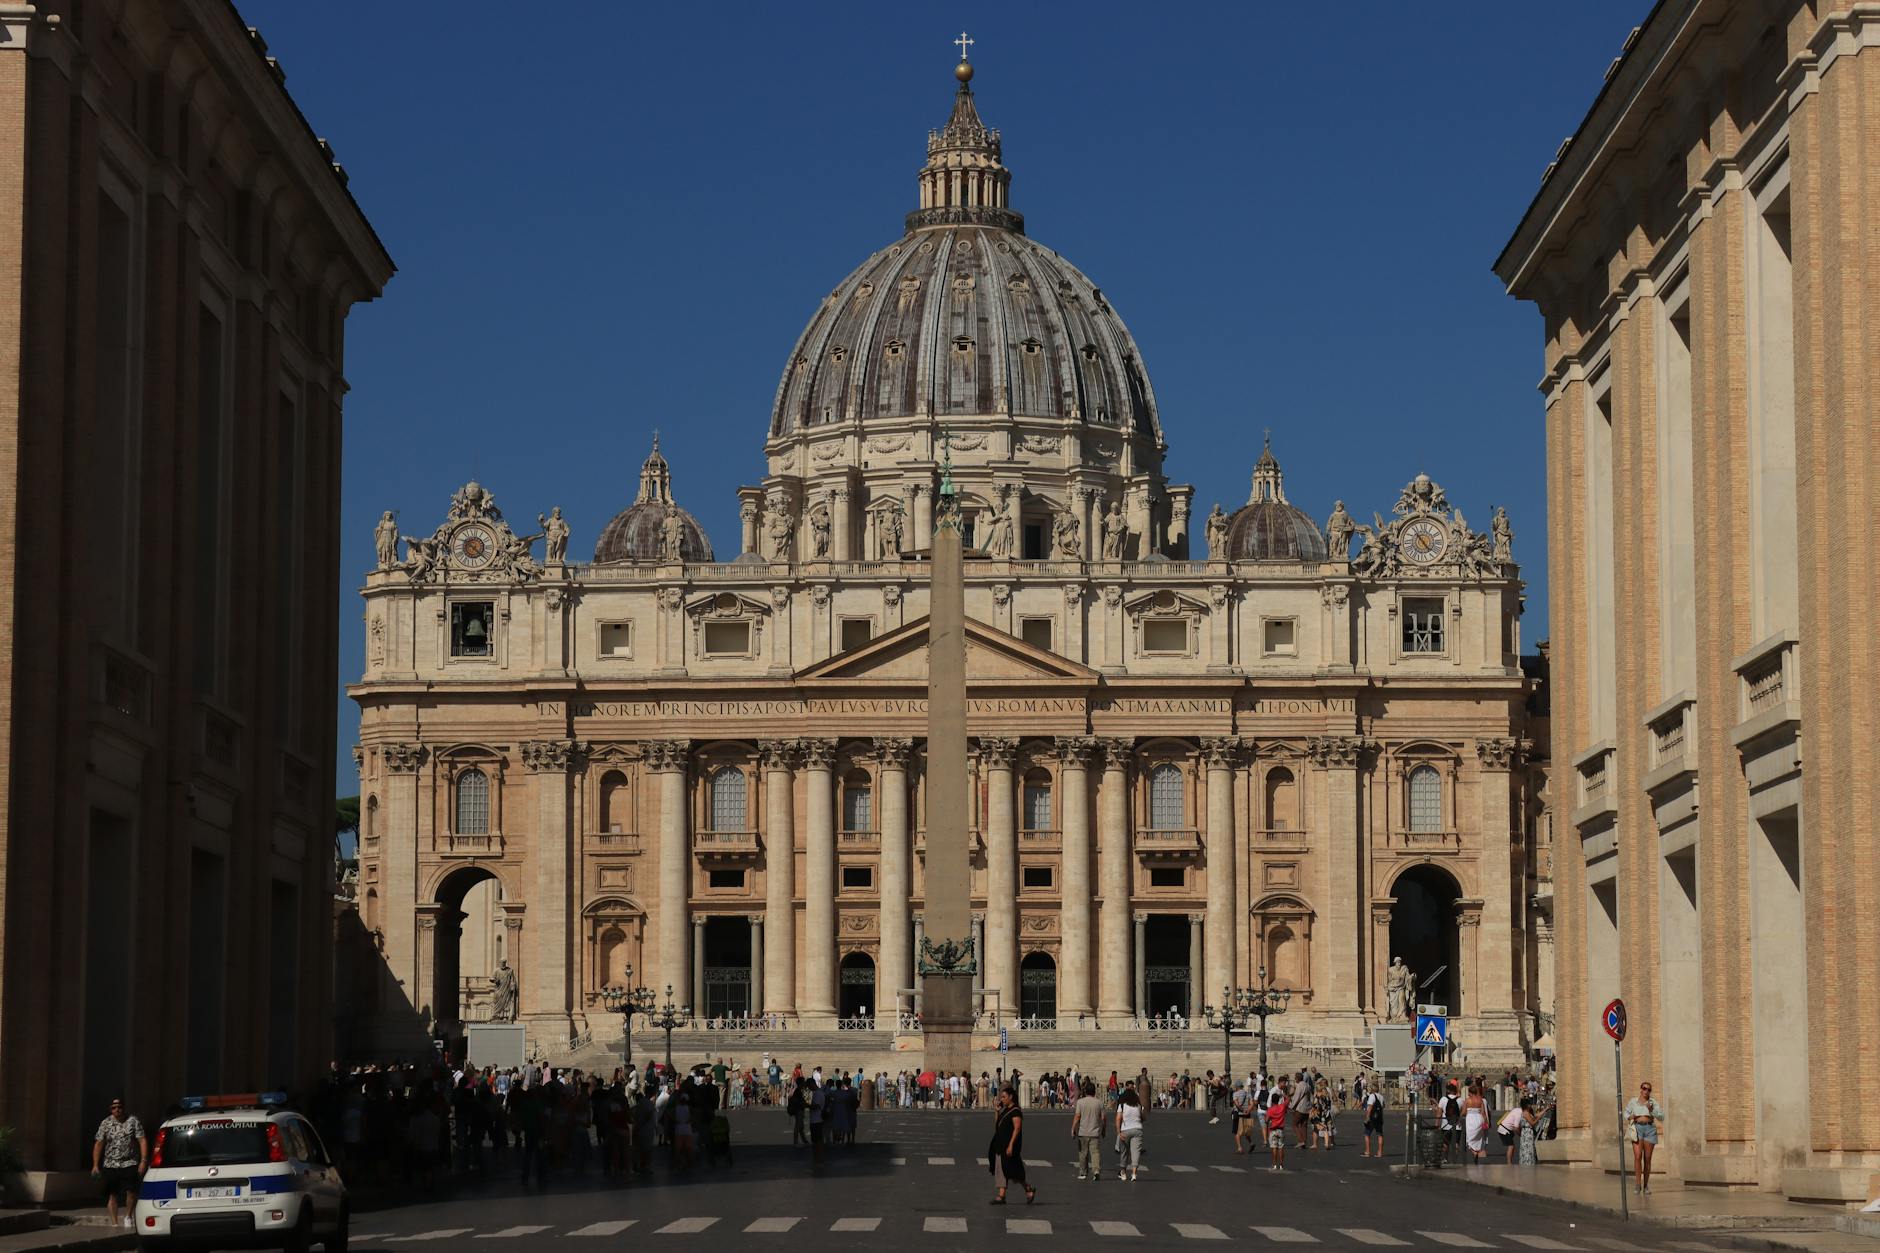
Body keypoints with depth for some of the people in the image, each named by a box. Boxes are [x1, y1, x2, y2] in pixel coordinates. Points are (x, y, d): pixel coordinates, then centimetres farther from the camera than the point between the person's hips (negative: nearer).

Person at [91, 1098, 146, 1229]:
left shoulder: (133, 1121, 0)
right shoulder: (106, 1123, 6)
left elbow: (142, 1140, -2)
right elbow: (98, 1144, 8)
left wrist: (143, 1161, -11)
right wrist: (95, 1165, 2)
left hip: (129, 1164, -2)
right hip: (110, 1165, 2)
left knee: (131, 1192, -15)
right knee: (112, 1195, -1)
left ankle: (127, 1216, 9)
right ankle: (114, 1224, 6)